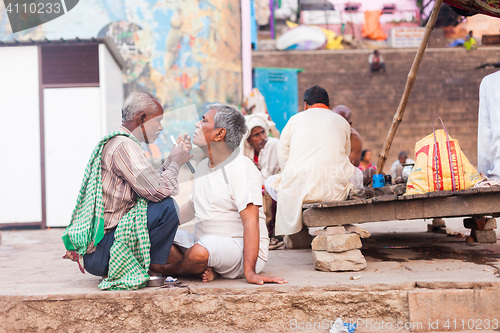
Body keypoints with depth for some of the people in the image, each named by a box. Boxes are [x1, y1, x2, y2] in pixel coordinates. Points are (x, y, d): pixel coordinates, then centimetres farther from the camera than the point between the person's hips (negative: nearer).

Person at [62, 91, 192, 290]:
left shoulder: (112, 143, 17)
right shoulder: (124, 146, -15)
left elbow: (149, 186, 17)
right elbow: (158, 191, -19)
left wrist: (171, 161, 12)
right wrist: (175, 163, -3)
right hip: (98, 252, -11)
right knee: (166, 207, -17)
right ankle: (153, 267, -2)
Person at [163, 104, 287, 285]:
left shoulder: (242, 168, -14)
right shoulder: (203, 166, 14)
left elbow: (250, 221, -22)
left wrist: (249, 271, -30)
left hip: (240, 249, -8)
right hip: (203, 241, 8)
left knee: (201, 250, -38)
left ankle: (170, 270, -6)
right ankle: (205, 270, -18)